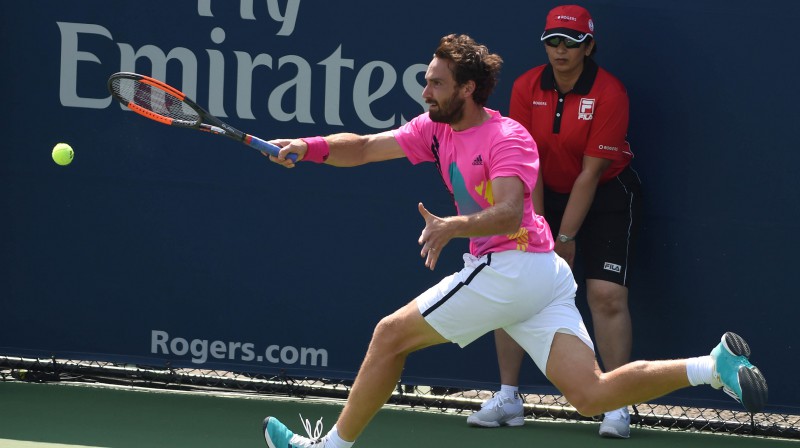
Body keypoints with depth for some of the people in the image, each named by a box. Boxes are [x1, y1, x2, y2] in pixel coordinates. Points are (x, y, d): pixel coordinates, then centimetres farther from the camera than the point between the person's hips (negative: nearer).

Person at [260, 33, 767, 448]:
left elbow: (509, 212, -26)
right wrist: (311, 147, -4)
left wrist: (452, 226, -41)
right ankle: (714, 365, -8)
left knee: (391, 335, 1)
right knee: (592, 395, -2)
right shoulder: (439, 130, 15)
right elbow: (364, 148, 12)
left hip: (511, 267, -9)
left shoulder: (507, 138, -11)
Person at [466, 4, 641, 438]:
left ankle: (617, 407, -12)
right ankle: (507, 399, 6)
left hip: (607, 195, -4)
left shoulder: (609, 94, -21)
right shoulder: (526, 88, -8)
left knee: (607, 295, -17)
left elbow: (590, 173, -20)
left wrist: (565, 237, -19)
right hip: (546, 194, 4)